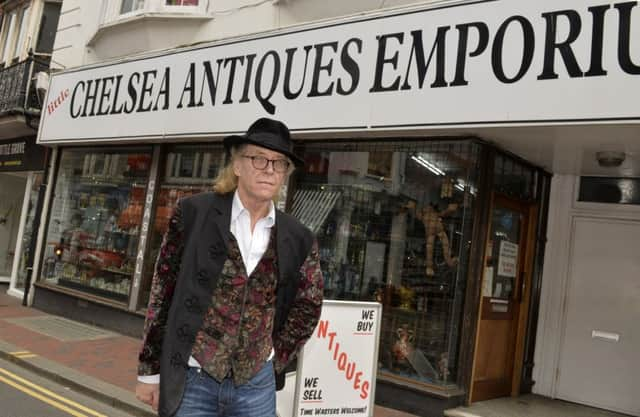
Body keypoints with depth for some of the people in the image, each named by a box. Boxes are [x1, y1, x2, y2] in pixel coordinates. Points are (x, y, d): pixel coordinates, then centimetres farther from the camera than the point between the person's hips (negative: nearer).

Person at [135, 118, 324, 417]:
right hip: (191, 381, -2)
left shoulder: (298, 240, -1)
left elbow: (308, 307, 12)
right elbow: (162, 294, -3)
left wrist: (274, 360, 6)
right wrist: (150, 371, -1)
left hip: (256, 386, 2)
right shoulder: (194, 213, -7)